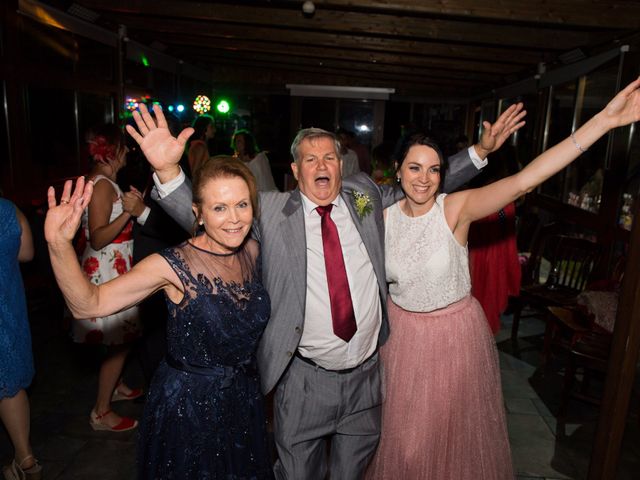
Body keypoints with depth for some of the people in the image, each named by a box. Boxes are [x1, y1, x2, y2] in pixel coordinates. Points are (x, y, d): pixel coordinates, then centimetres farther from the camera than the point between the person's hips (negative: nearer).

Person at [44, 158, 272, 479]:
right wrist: (59, 243, -40)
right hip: (186, 405, -5)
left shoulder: (253, 250, -6)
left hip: (243, 399, 5)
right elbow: (88, 304, -25)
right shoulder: (173, 265, -21)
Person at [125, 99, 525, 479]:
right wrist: (168, 169, -27)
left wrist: (481, 150, 7)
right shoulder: (270, 209, -9)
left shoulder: (366, 196, 1)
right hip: (305, 378, -2)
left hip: (367, 374, 3)